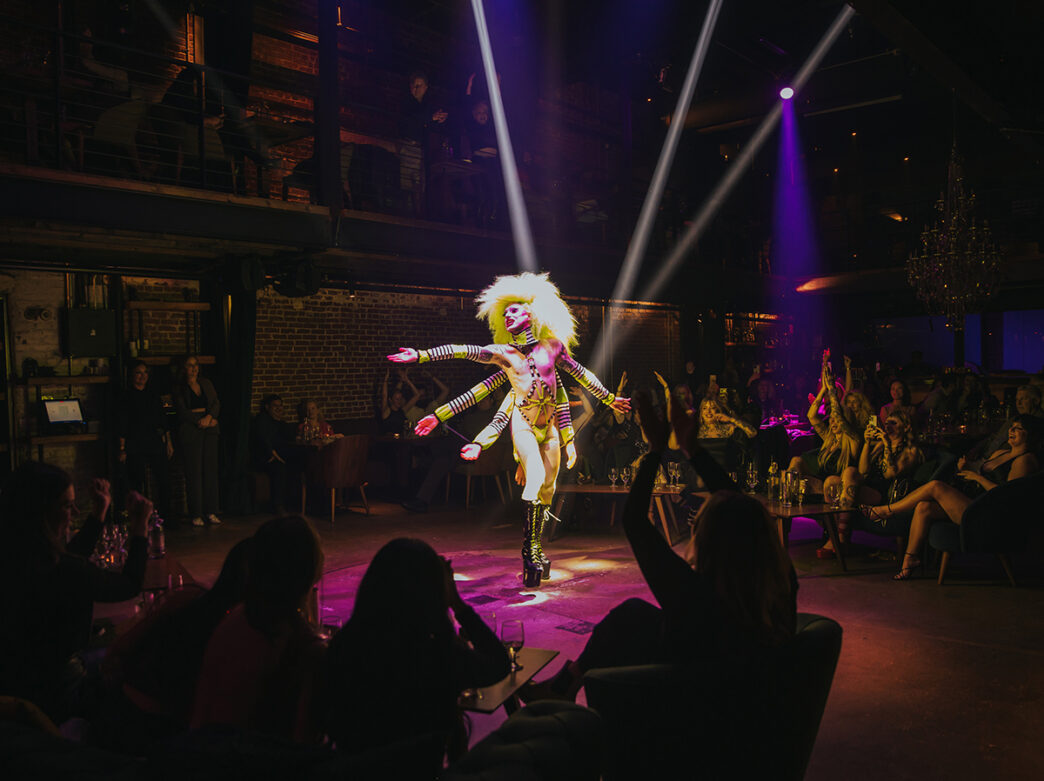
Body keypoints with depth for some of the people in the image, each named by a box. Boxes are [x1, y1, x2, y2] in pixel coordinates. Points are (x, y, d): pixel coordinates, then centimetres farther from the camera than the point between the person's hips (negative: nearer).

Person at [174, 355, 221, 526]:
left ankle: (211, 511, 9)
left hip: (210, 430, 4)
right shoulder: (179, 389, 4)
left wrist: (209, 417, -11)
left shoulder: (206, 383, 16)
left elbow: (216, 403, 8)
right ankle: (196, 514, 1)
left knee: (211, 469, 2)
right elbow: (182, 411, -5)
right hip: (190, 431, -4)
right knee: (193, 472, -4)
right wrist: (201, 421, -14)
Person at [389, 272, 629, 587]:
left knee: (547, 489, 5)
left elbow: (580, 374, 10)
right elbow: (460, 351, -9)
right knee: (536, 478, -23)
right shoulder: (503, 353, -1)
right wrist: (420, 355, -16)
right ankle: (530, 549, -17)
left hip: (550, 425, 3)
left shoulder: (552, 345, 2)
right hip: (523, 424, -3)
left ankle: (534, 549, 19)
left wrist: (609, 398, 17)